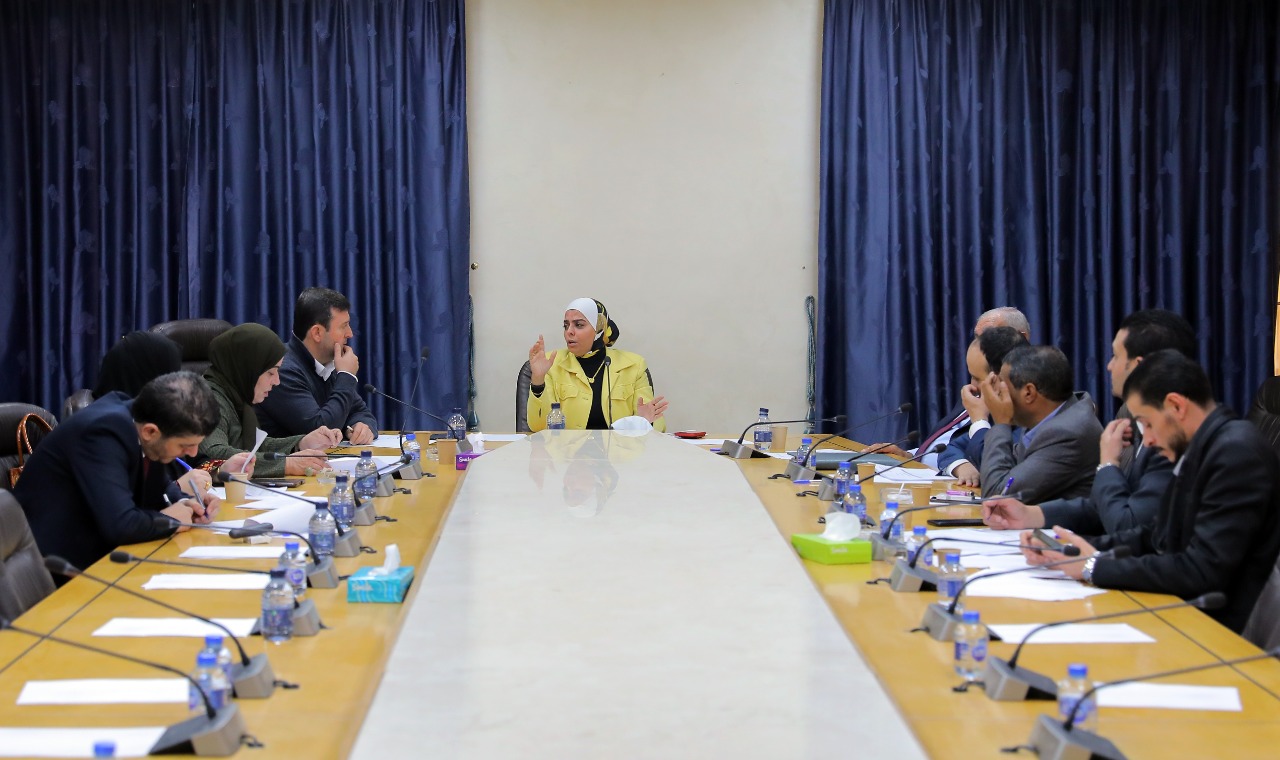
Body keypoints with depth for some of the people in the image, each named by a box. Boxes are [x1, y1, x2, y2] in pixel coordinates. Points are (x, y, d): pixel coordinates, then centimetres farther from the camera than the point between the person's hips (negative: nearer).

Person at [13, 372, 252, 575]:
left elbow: (158, 486, 16)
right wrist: (170, 519, -16)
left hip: (93, 552, 8)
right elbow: (121, 526, -34)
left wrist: (185, 502, -4)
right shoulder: (105, 431, -26)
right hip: (57, 570, -8)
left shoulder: (139, 415, -2)